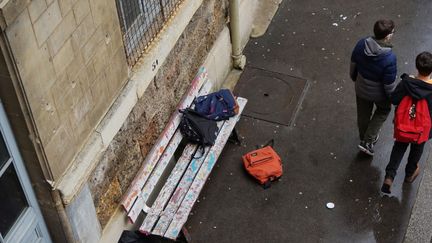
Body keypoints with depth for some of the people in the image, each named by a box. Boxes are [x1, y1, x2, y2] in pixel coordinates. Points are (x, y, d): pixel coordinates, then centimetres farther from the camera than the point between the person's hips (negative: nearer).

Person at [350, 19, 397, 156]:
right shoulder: (389, 58, -37)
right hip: (378, 93, -4)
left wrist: (354, 78, 17)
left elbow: (353, 64, -3)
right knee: (383, 111, 29)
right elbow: (389, 84, -24)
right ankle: (367, 142, 28)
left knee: (363, 115, 27)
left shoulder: (361, 44, -22)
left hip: (361, 89, 4)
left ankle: (365, 139, 53)